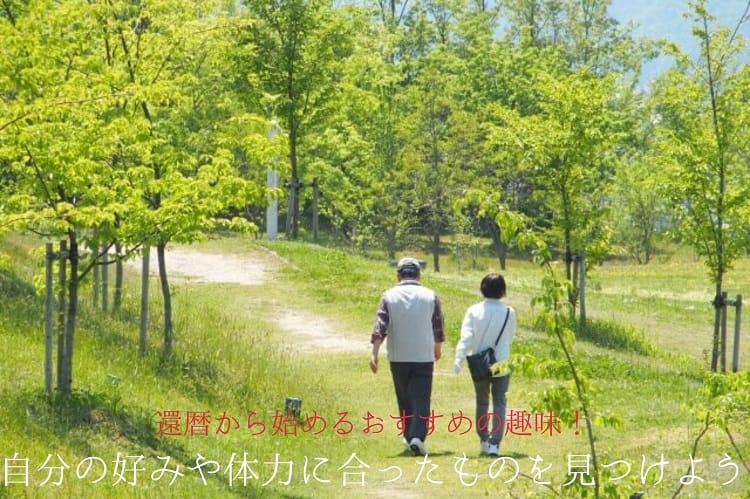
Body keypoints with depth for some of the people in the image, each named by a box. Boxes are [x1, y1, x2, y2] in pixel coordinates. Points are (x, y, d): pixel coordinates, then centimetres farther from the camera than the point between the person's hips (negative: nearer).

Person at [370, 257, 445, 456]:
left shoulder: (389, 296, -2)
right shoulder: (430, 296, 0)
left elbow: (380, 326, -10)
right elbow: (438, 327, 9)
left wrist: (374, 353, -13)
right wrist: (438, 348, 26)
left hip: (398, 357, 1)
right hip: (424, 356, -1)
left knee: (404, 400, 15)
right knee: (421, 399, -4)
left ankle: (409, 437, 22)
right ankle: (417, 437, -21)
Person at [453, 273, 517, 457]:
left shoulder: (474, 311, -9)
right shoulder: (509, 312, -8)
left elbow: (466, 337, -17)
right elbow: (510, 337, 5)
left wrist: (459, 359, -21)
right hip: (501, 363, -1)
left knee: (482, 402, 18)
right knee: (499, 402, 3)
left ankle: (484, 440, 27)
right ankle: (494, 443, -11)